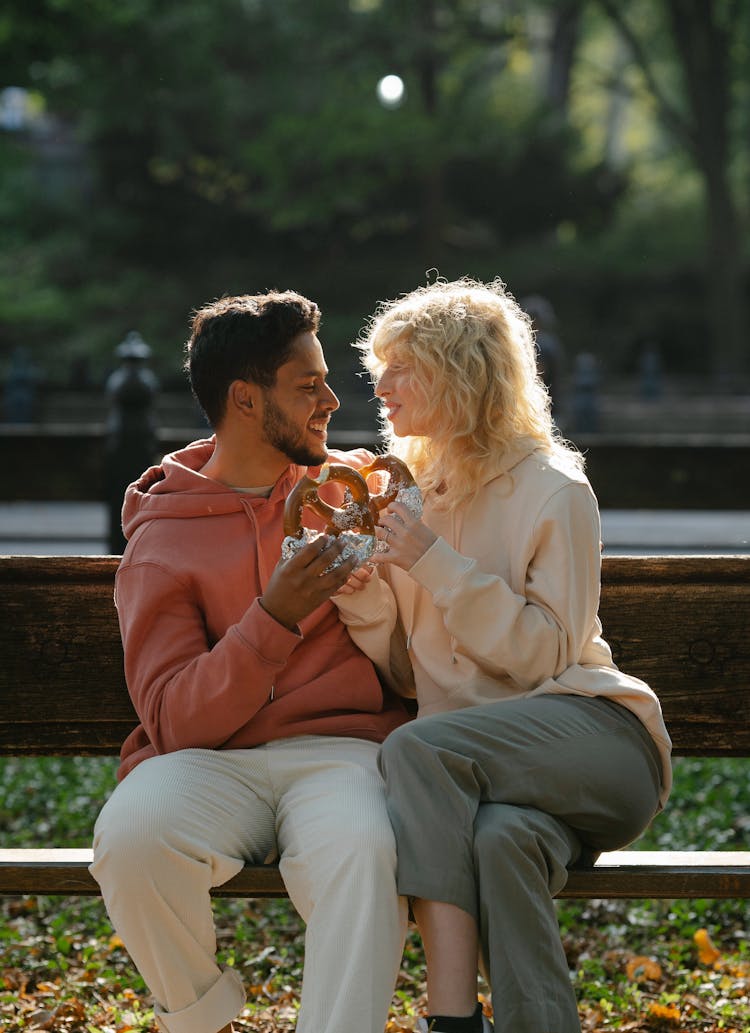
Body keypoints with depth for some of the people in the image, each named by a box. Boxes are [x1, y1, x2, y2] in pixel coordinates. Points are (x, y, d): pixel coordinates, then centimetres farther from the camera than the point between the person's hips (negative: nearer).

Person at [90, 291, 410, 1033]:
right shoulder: (160, 542, 4)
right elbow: (174, 721, -7)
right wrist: (273, 619, -20)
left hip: (340, 749, 1)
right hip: (211, 761, -1)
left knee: (363, 849, -35)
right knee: (132, 833, -33)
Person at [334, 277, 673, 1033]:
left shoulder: (554, 492, -2)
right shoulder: (409, 488, 15)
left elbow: (544, 656, -10)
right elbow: (399, 667, 14)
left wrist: (436, 563, -16)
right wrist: (364, 596, -7)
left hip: (590, 736, -3)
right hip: (481, 762, 3)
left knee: (418, 749, -32)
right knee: (500, 837, -34)